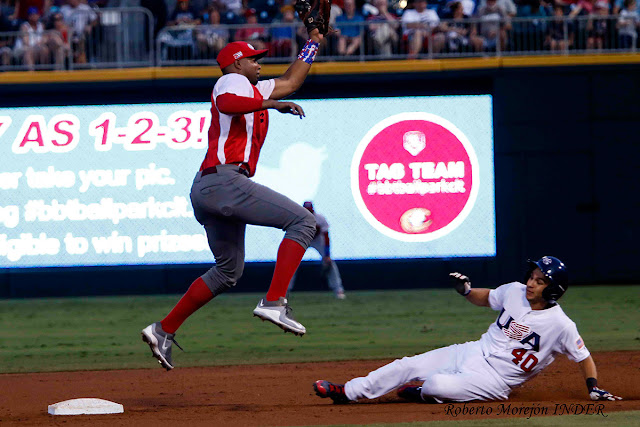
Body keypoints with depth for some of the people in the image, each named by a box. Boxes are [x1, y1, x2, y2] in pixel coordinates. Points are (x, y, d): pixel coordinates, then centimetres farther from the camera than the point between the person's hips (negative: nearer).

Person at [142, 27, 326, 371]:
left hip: (205, 189, 11)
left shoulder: (253, 90, 31)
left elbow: (290, 82, 41)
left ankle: (164, 330, 15)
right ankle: (274, 302, -25)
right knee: (302, 221, -13)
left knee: (228, 271, 18)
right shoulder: (232, 81, 2)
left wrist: (313, 42, 42)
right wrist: (271, 103, -17)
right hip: (224, 179, -11)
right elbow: (226, 104, -22)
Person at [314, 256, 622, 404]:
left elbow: (583, 356, -8)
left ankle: (420, 393, 10)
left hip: (494, 381, -6)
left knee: (438, 386, -28)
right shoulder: (514, 292, 0)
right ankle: (347, 392, 8)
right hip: (472, 353, 6)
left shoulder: (560, 325, -17)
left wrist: (594, 389, -17)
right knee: (408, 366, -3)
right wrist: (466, 290, 0)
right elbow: (485, 298, 19)